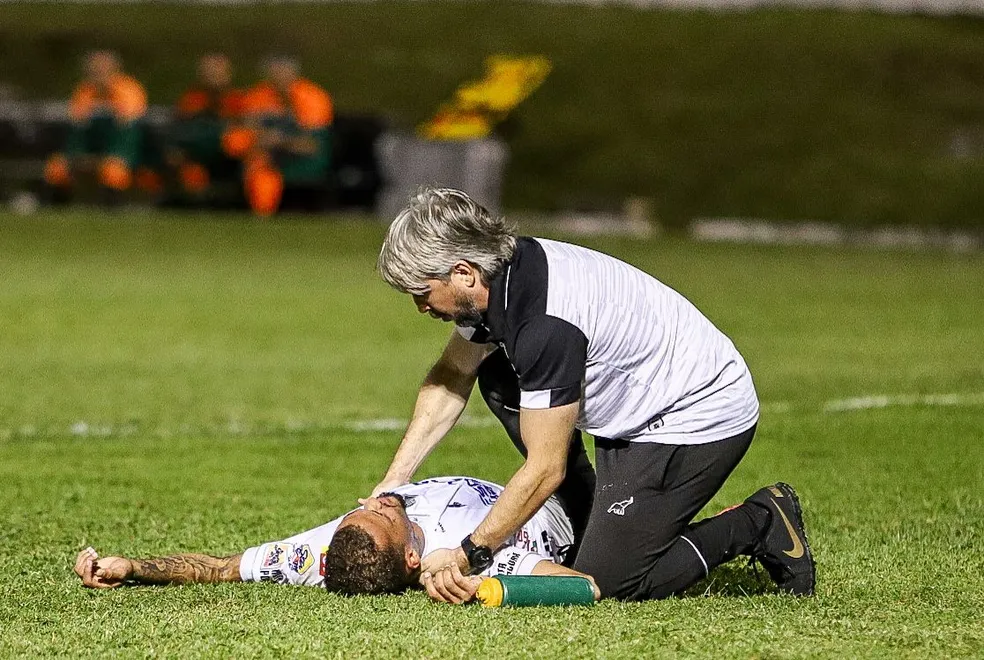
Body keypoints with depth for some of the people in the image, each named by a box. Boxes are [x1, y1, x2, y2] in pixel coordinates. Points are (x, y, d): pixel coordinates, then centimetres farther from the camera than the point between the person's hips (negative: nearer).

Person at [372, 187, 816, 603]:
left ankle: (757, 523, 2)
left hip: (699, 420, -10)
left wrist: (467, 557, -20)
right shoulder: (496, 273, -4)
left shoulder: (547, 324, -32)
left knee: (604, 583, -11)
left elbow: (545, 469, -27)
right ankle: (583, 517, 16)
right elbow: (451, 377, 14)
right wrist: (392, 482, 10)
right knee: (496, 380, 13)